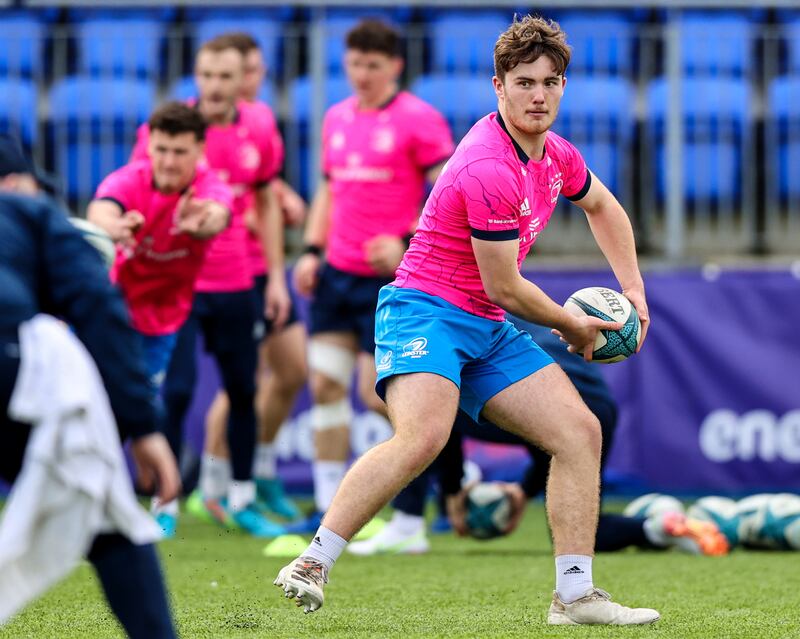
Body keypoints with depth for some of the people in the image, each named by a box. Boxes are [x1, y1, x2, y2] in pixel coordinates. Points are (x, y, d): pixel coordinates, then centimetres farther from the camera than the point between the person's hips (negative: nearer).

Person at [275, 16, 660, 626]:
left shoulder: (555, 155, 8)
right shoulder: (491, 171, -22)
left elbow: (602, 205, 33)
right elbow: (505, 288, -15)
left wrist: (633, 290, 26)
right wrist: (572, 327, 1)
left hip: (488, 328, 9)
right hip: (426, 308, -9)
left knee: (580, 431, -1)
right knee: (423, 435, -33)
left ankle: (575, 595, 3)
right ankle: (311, 565, -28)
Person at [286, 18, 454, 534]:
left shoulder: (419, 120, -8)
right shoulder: (338, 118, 13)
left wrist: (406, 244, -20)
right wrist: (312, 250, 12)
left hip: (389, 277, -6)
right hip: (337, 272, 7)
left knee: (376, 394, -7)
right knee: (325, 384, 0)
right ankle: (329, 509, 4)